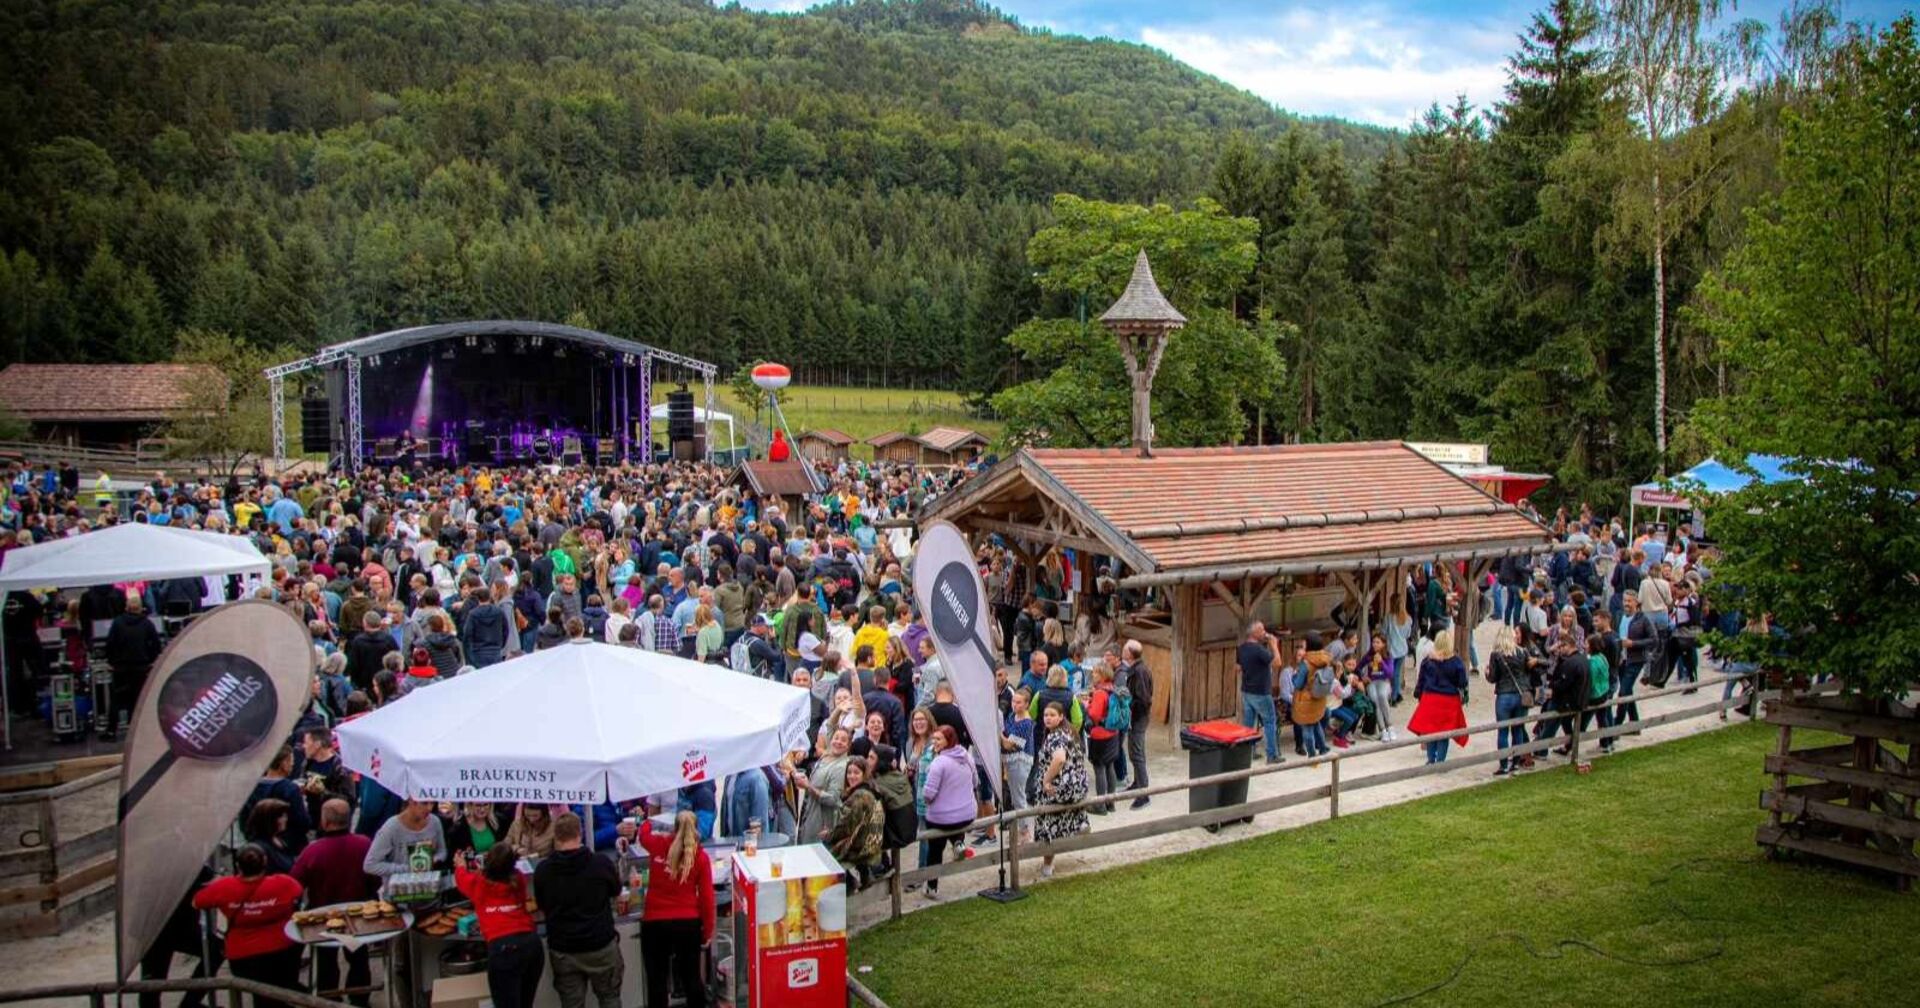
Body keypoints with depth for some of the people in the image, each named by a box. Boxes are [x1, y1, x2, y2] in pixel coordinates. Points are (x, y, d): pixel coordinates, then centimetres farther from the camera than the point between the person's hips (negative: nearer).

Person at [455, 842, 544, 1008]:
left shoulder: (477, 883, 5)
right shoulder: (518, 879, 13)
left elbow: (461, 877, 31)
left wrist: (460, 865, 52)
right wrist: (484, 870, 55)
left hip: (502, 947, -4)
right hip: (531, 942, 4)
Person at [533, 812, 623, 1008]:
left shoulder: (543, 870, -9)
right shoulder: (601, 864, -13)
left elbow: (541, 906, 8)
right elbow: (616, 891, 8)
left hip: (562, 950, 1)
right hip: (601, 945, -1)